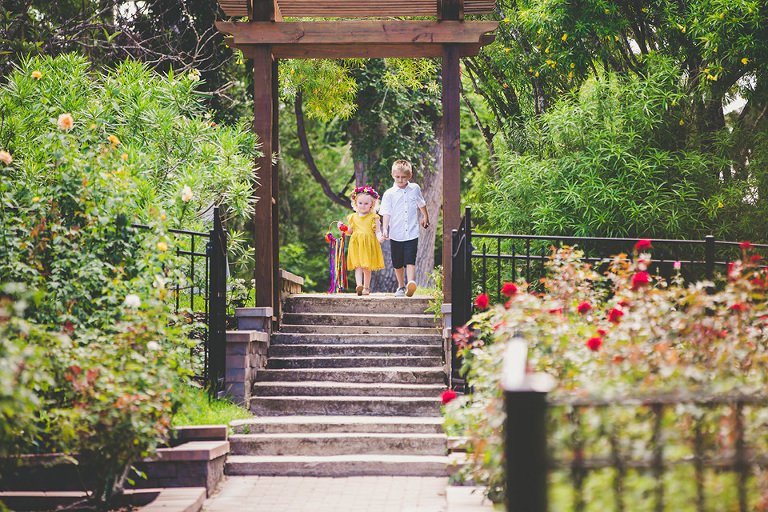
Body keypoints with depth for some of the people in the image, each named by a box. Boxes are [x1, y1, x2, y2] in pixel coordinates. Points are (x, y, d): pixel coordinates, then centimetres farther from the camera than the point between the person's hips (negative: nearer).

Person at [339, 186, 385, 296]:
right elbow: (350, 232, 19)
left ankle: (366, 288, 14)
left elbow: (377, 231, 1)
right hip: (356, 244, 1)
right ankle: (359, 285, -27)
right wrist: (343, 228, 1)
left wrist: (379, 237, -19)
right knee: (358, 266, -13)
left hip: (369, 245, -1)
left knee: (367, 267, 3)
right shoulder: (353, 217, 13)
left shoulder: (374, 217, 5)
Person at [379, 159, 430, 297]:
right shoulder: (389, 194, -1)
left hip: (412, 233, 0)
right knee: (398, 263, 10)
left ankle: (411, 283, -30)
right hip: (396, 234, 0)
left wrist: (425, 217, 39)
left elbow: (421, 204, 25)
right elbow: (386, 213, -6)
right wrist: (385, 229, -21)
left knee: (410, 260, -15)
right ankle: (401, 286, 26)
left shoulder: (415, 189, 5)